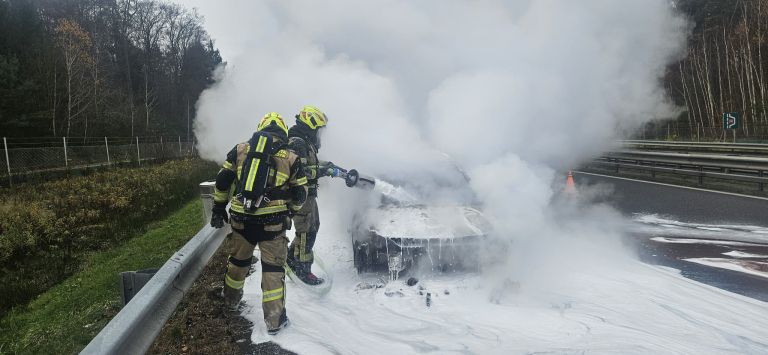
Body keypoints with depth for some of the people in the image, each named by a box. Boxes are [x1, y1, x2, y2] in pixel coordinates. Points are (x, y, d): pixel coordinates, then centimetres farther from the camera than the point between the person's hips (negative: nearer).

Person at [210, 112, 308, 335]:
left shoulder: (240, 150, 8)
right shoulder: (290, 158, 3)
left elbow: (222, 181, 8)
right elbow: (300, 195, 6)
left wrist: (219, 209, 17)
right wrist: (289, 211, 24)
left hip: (241, 218, 3)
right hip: (273, 221, -3)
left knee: (239, 260, 23)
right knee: (273, 267, 6)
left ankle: (231, 298, 46)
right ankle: (274, 319, 10)